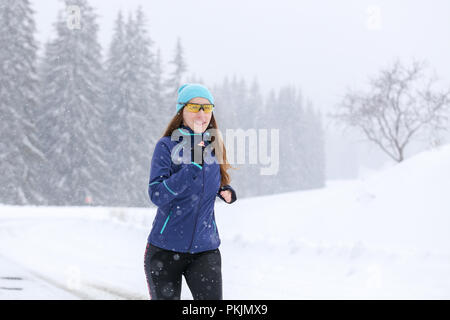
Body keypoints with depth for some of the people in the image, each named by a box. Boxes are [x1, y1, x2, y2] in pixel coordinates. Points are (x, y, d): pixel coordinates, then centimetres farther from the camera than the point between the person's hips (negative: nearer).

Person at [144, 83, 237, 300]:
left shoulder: (215, 147, 6)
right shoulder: (167, 146, -8)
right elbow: (157, 194, -19)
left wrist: (225, 192, 2)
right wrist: (193, 164, -25)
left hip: (205, 248, 3)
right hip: (165, 249, -3)